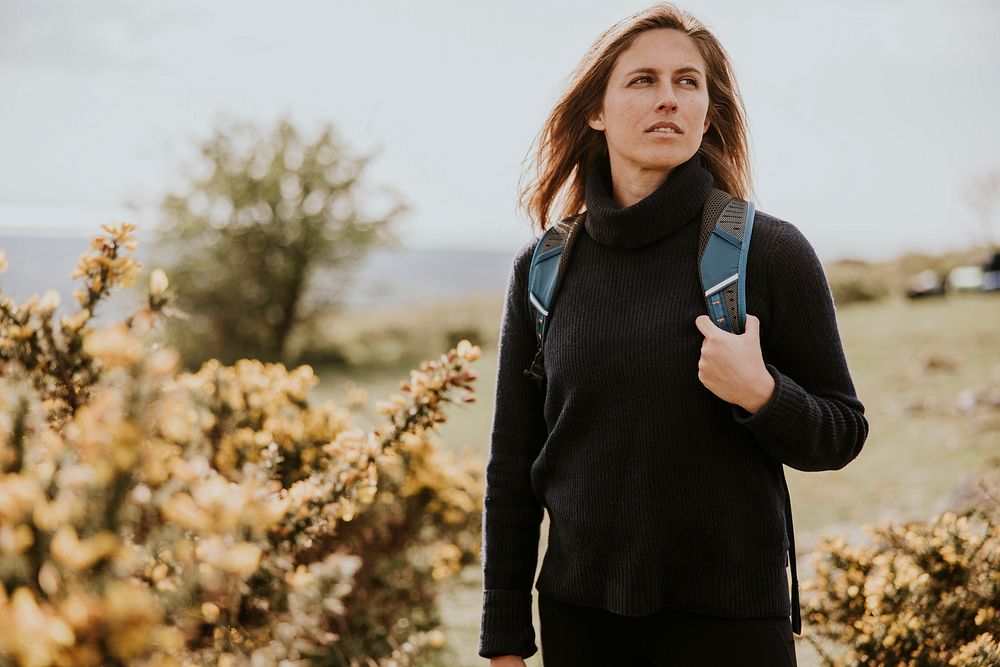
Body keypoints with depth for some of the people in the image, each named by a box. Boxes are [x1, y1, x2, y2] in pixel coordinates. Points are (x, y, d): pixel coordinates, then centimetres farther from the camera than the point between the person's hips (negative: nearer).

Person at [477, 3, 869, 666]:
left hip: (731, 612, -2)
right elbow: (513, 463, 5)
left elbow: (843, 434, 0)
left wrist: (761, 394, -21)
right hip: (579, 611, 2)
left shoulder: (771, 252, -6)